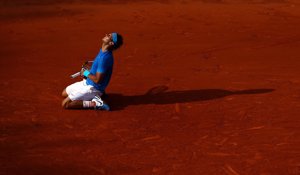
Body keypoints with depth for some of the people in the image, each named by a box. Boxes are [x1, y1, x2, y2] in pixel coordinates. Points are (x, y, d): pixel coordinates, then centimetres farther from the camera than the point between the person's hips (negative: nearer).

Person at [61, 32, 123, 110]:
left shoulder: (105, 57, -28)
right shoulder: (102, 51, 2)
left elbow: (97, 80, -27)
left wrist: (86, 73, -11)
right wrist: (87, 72, 2)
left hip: (92, 88, -10)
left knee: (65, 104, -14)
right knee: (64, 93, 23)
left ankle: (94, 103, -13)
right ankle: (95, 95, 14)